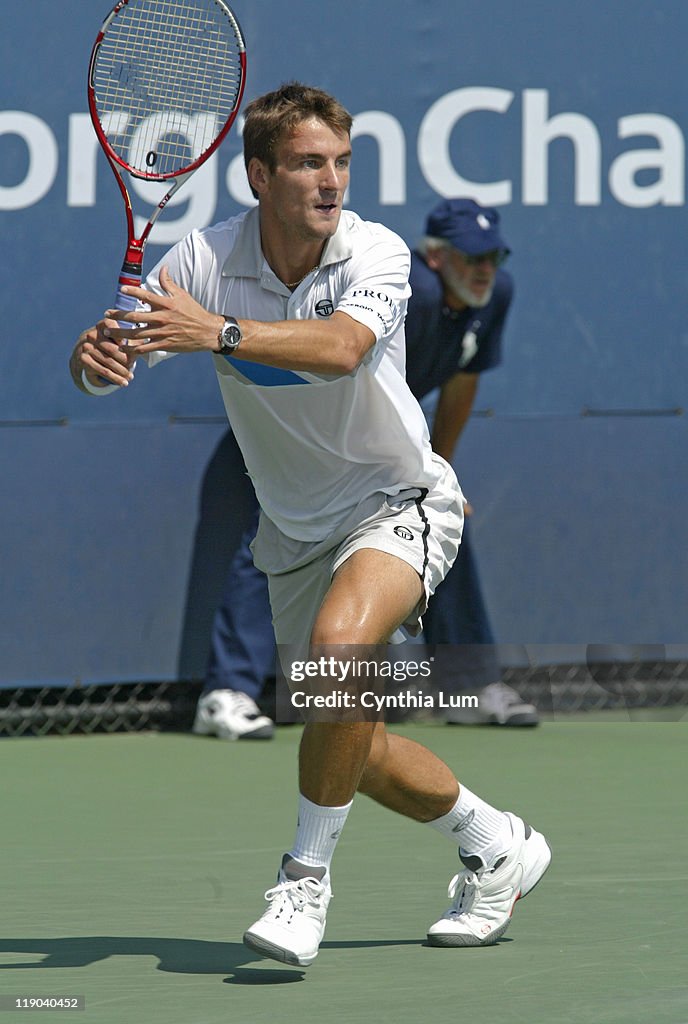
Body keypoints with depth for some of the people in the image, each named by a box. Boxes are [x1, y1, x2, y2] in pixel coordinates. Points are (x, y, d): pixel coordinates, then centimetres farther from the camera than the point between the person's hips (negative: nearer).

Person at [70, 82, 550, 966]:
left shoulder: (377, 254, -21)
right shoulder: (205, 260, -12)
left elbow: (339, 348, -43)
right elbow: (97, 367, -15)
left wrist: (219, 332, -57)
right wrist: (98, 353, -40)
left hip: (397, 503, -5)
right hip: (296, 530, 5)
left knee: (339, 643, -34)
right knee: (352, 752, 10)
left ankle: (307, 875, -19)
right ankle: (497, 849, 35)